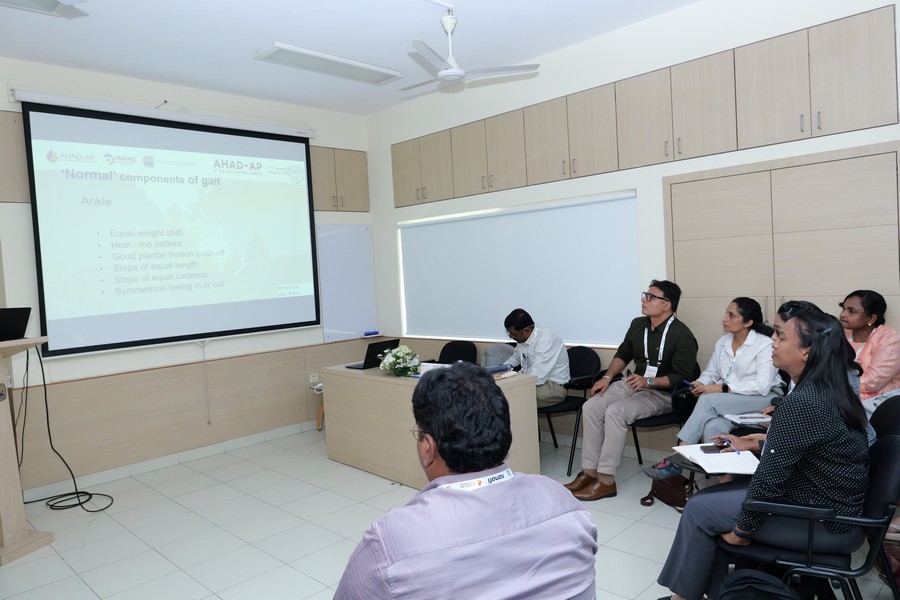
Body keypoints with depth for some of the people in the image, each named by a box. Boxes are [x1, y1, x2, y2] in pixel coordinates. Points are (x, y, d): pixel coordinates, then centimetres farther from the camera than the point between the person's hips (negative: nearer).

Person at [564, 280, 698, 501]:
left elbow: (682, 377, -18)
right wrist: (607, 377, 3)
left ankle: (606, 481, -21)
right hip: (632, 384, 7)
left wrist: (648, 381, -29)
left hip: (662, 393, -7)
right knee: (591, 407, -15)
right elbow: (623, 354, 18)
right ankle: (589, 472, -11)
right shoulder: (638, 325, 7)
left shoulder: (681, 335, -15)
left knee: (615, 412, -30)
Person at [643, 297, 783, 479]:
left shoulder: (765, 345, -9)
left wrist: (722, 388, -22)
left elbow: (762, 386, -18)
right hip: (727, 403, 6)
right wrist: (700, 384, -10)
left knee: (707, 400, -31)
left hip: (764, 400, -5)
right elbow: (710, 373, 14)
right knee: (712, 426, -32)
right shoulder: (722, 342, 12)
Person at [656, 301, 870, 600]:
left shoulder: (802, 402, -28)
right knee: (709, 497, 13)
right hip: (835, 506, 9)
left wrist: (742, 530, -11)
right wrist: (758, 443, 20)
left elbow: (770, 477, -23)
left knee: (698, 509, 0)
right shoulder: (827, 388, 2)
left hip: (824, 525, -9)